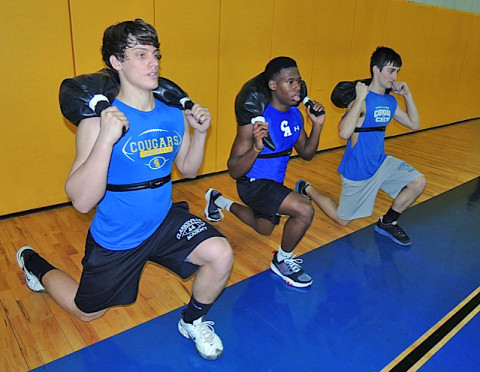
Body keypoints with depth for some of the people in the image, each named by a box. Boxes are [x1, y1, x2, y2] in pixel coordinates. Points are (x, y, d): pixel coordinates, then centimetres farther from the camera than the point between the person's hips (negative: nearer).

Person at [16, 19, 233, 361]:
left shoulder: (174, 114, -7)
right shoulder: (98, 122, -23)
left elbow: (188, 169, 7)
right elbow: (82, 201, -29)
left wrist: (200, 132, -10)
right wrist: (106, 139, -39)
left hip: (164, 221, 4)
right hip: (115, 238, -3)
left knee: (220, 254, -21)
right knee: (87, 311, 20)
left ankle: (194, 322, 11)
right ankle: (34, 264, 50)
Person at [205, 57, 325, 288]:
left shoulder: (295, 114, -4)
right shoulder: (256, 119, -28)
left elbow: (306, 154, 5)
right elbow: (234, 171, -27)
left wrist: (317, 125, -9)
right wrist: (257, 147, -44)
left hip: (274, 183, 8)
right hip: (253, 183, -8)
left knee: (264, 229, 30)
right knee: (304, 210, -28)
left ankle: (218, 201, 48)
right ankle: (282, 261, 1)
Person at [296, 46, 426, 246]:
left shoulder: (390, 101, 4)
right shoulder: (361, 100, -21)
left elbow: (414, 124, 13)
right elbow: (344, 133, -36)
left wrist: (407, 95, 3)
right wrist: (360, 98, -33)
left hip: (381, 162, 7)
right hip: (357, 170, -7)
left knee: (418, 183, -9)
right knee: (342, 219, 8)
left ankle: (387, 223, 12)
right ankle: (306, 189, 29)